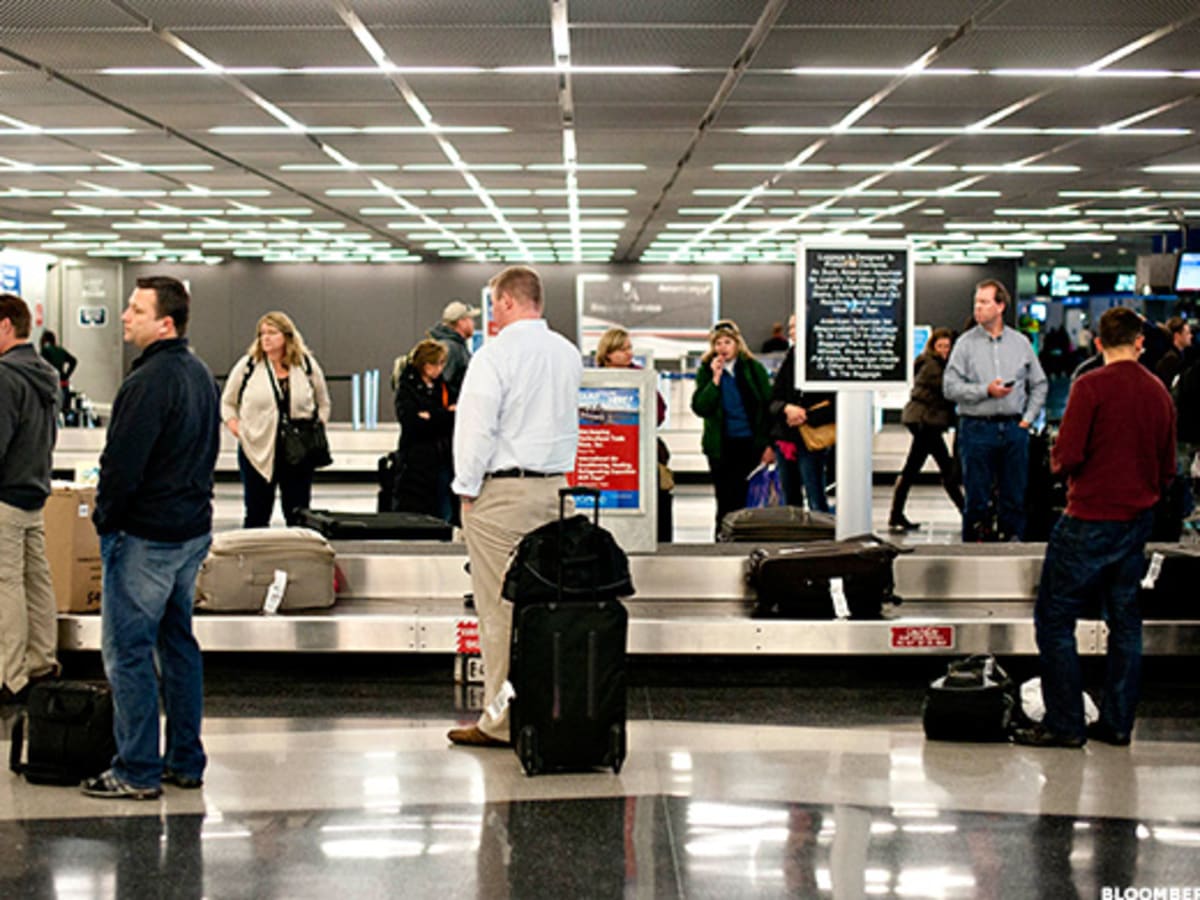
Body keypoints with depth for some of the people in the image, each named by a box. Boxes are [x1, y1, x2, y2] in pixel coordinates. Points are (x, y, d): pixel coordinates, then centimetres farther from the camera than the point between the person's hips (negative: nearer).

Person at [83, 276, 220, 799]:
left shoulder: (150, 381, -20)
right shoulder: (200, 374, 11)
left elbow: (123, 464, -21)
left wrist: (105, 520, -7)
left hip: (145, 535, -9)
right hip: (193, 529, 10)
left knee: (127, 650, -2)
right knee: (178, 642, 15)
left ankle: (138, 772, 2)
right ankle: (186, 762, 21)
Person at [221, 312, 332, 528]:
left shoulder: (307, 365, 3)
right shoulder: (247, 365, -1)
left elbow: (323, 404, 15)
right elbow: (227, 403, 10)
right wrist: (235, 426, -6)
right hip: (257, 453, -1)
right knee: (257, 515, 7)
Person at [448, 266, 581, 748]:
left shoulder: (496, 354, -12)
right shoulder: (567, 353, 9)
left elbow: (477, 426, -12)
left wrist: (467, 487, -4)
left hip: (501, 491, -7)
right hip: (555, 488, 7)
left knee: (500, 608, -2)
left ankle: (501, 721, 1)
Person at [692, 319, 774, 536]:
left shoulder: (754, 369, 3)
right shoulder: (706, 371, 4)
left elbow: (768, 406, 4)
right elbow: (699, 408, -7)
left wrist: (769, 444, -1)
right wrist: (715, 378, -14)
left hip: (750, 444, -1)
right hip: (721, 446, 1)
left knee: (742, 497, -3)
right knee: (725, 500, 3)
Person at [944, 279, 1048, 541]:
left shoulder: (1021, 342, 10)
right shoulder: (966, 343, 3)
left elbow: (1039, 384, 15)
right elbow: (950, 387, -5)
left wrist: (1028, 418, 5)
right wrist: (986, 390, -13)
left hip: (1014, 429, 2)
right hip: (977, 429, -2)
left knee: (1014, 498, 6)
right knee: (977, 500, 1)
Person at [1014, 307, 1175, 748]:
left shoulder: (1092, 386, -13)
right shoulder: (1159, 392, 6)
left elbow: (1066, 458, -17)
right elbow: (1167, 470, 12)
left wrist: (1060, 462, 4)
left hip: (1090, 519, -6)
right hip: (1137, 520, 7)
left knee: (1054, 619, 1)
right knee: (1124, 620, 13)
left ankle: (1064, 724, 1)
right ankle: (1117, 723, 17)